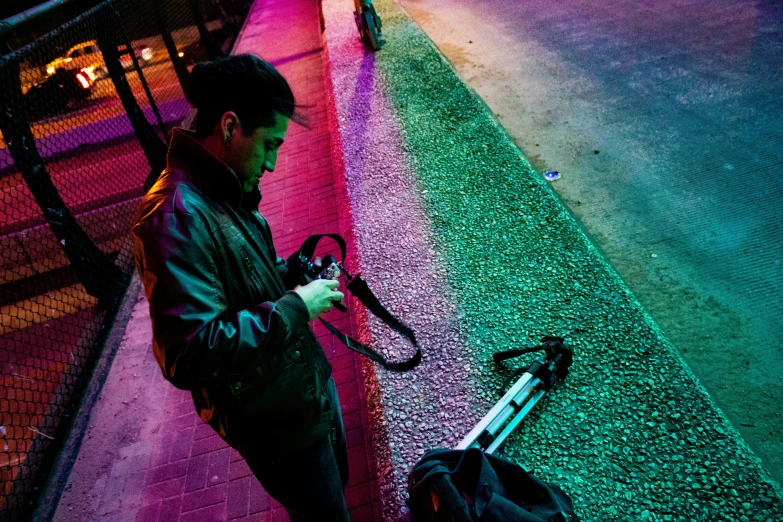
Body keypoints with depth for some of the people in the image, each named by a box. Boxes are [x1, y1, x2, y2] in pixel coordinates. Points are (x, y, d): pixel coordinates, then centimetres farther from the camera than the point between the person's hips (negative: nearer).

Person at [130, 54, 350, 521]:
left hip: (309, 384, 9)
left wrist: (292, 273, -3)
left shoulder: (226, 191, 0)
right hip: (276, 420, -8)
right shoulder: (176, 214, -30)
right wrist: (295, 307, -28)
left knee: (338, 482, 30)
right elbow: (191, 355, -35)